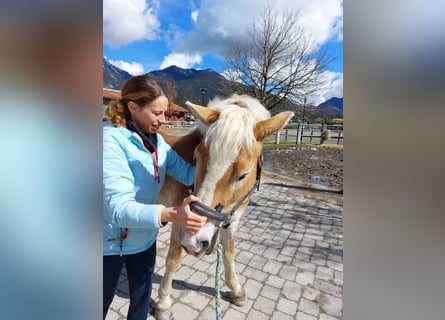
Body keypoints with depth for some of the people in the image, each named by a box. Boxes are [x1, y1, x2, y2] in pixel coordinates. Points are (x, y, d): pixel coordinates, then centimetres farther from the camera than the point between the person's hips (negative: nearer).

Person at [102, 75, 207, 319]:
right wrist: (171, 214, -51)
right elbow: (118, 207, -36)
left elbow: (188, 173, -10)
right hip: (111, 241, -5)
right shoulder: (111, 140, -27)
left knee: (142, 299, 24)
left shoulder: (156, 140, -5)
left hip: (145, 237, 6)